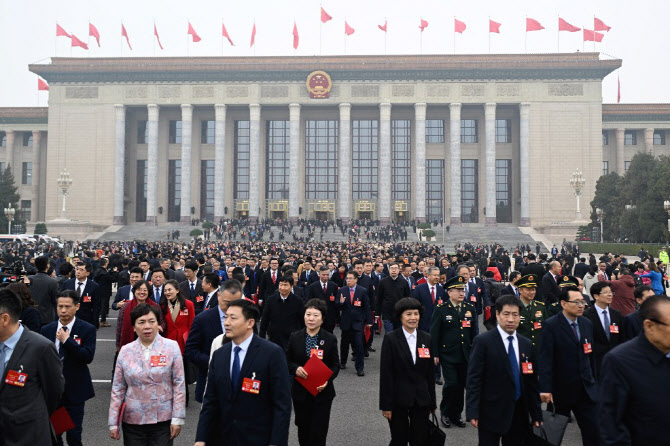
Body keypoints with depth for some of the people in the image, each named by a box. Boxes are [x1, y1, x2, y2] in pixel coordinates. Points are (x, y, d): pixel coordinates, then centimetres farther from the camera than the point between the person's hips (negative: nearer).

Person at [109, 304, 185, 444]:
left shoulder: (171, 347, -6)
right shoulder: (125, 351, 1)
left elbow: (179, 384, -5)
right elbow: (118, 389, 5)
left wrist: (177, 419, -8)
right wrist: (113, 423, 4)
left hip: (163, 421, -2)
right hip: (132, 421, 2)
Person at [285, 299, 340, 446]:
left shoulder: (330, 339, -4)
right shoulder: (295, 337, -1)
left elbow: (335, 365, 0)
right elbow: (287, 361, 6)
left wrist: (328, 380, -17)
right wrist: (295, 369, -15)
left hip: (322, 392, -2)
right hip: (300, 392, 2)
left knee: (318, 433, -1)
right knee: (303, 429, 16)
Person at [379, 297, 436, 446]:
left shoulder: (426, 338, 3)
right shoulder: (390, 338, -8)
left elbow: (430, 372, 7)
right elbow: (385, 373, -8)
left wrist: (432, 402, 8)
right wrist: (386, 405, -10)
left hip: (421, 399, 3)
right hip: (398, 399, -3)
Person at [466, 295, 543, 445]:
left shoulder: (526, 344, 9)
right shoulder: (483, 341, -8)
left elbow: (532, 381, 11)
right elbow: (473, 379, -10)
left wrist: (537, 414, 9)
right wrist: (473, 412, -16)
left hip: (519, 413, 5)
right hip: (491, 414, -5)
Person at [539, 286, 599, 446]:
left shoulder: (587, 324, 6)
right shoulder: (551, 325, -13)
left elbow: (591, 355, 13)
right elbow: (545, 359, -18)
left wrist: (594, 381, 14)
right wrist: (545, 389, -23)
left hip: (586, 389, 5)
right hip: (560, 390, -5)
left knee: (593, 432, 4)